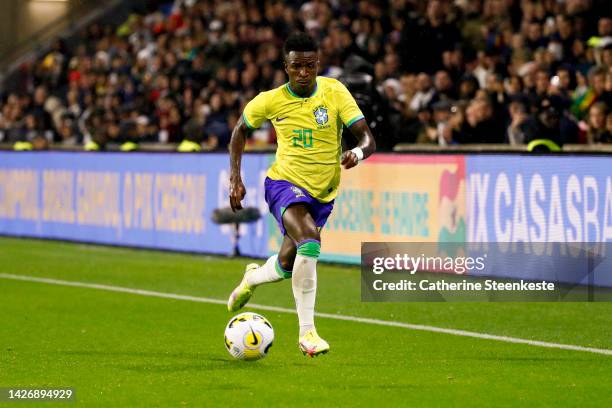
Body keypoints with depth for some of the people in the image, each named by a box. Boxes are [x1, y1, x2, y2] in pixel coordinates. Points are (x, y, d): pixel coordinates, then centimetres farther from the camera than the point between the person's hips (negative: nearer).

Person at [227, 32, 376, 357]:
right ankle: (307, 332, -26)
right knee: (310, 242, -31)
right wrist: (234, 178, 3)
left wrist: (357, 153, -36)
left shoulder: (334, 92, -9)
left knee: (287, 266, 13)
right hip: (284, 183, -3)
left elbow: (367, 138, -12)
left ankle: (252, 278, 51)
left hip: (323, 193, 3)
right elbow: (240, 130, 10)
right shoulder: (271, 101, -9)